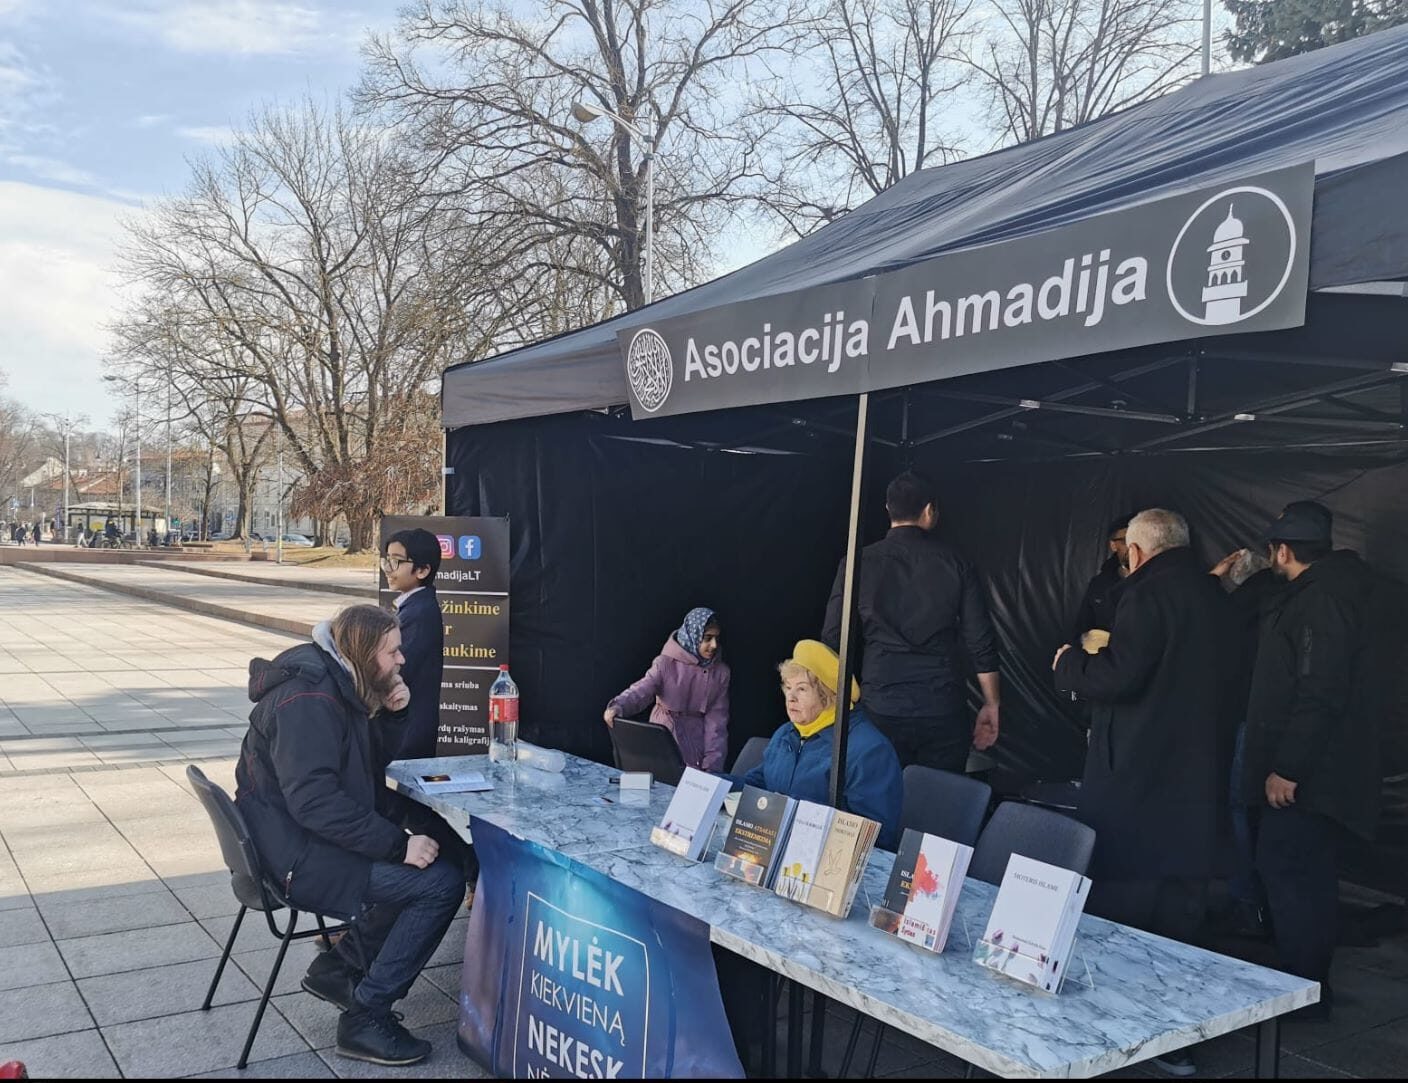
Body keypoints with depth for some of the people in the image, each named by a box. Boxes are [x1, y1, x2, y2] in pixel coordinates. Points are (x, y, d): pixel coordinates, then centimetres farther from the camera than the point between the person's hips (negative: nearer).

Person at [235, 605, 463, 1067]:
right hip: (297, 857, -10)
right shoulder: (308, 700, -22)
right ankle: (365, 1019, -7)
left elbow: (375, 764, 19)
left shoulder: (339, 683, 8)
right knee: (441, 883, -16)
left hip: (313, 839, 10)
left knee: (431, 862, 9)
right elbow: (315, 800, -30)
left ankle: (339, 966, 15)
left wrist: (386, 710, -1)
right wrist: (399, 845, -28)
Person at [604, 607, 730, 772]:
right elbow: (641, 690, -21)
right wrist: (617, 706, -43)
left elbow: (717, 717, -3)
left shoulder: (721, 671, -2)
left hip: (696, 739, 2)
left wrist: (712, 765, -10)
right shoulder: (666, 663, -10)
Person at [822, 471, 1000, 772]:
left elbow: (833, 641, 1)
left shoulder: (858, 563, 1)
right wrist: (991, 705, 12)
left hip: (881, 710, 0)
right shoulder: (955, 564, 1)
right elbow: (982, 643, 2)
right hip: (944, 710, 0)